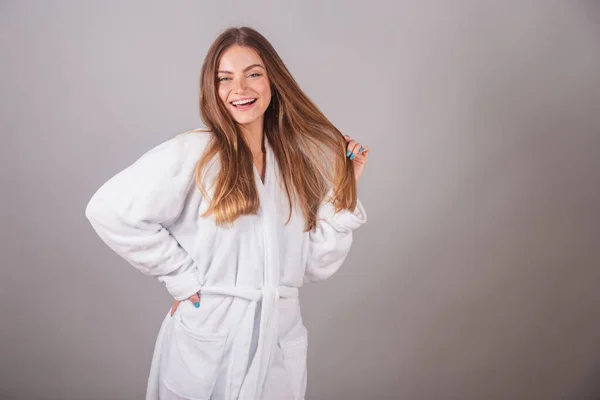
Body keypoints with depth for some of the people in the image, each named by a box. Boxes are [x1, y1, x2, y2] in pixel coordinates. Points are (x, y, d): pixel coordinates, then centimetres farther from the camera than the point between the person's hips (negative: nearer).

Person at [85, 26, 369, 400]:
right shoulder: (192, 153, -10)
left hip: (280, 342, 4)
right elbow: (110, 210, -16)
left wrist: (344, 190, -5)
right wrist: (182, 277, -13)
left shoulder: (299, 162, 3)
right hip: (206, 341, -3)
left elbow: (315, 264, 2)